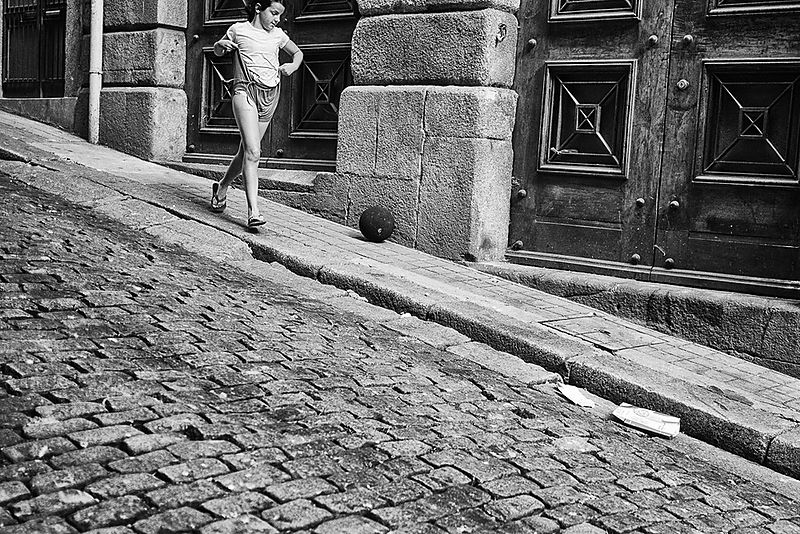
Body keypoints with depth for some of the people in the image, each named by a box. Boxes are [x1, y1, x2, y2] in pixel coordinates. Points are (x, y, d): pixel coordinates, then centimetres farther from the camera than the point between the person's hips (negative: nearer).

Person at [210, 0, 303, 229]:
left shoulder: (278, 35, 11)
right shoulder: (239, 30, 3)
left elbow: (297, 52, 27)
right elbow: (217, 51, 20)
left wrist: (293, 66, 5)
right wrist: (222, 44, -3)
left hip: (270, 95, 5)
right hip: (245, 90, -5)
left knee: (246, 151, 11)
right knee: (252, 152, -21)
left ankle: (222, 187, 37)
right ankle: (253, 211, -26)